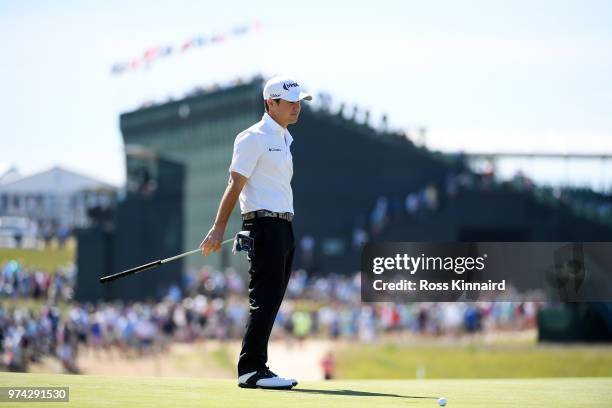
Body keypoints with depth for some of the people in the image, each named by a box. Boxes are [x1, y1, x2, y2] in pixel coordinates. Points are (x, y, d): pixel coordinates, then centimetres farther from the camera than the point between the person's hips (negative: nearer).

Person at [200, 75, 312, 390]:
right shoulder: (254, 138, -8)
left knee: (270, 303, 9)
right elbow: (235, 184, -12)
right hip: (264, 223, -9)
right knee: (264, 301, -12)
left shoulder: (284, 139, 19)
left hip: (284, 225, 9)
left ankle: (255, 369, 12)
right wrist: (219, 229, -17)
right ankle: (251, 370, -12)